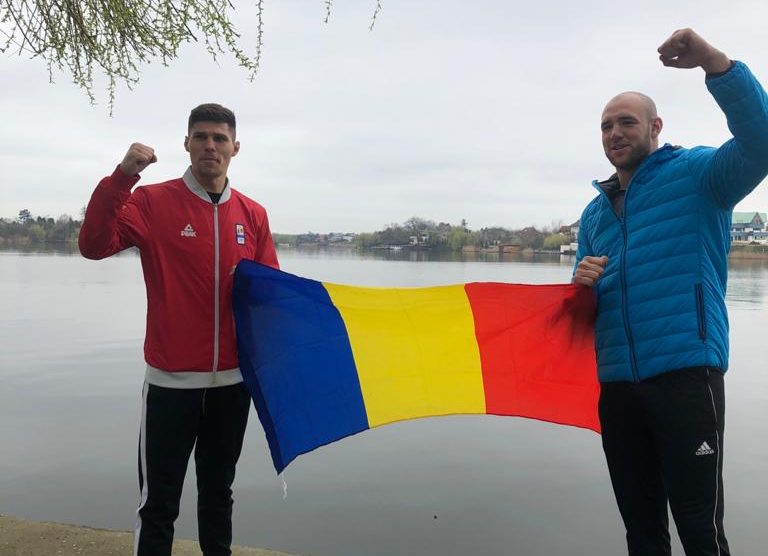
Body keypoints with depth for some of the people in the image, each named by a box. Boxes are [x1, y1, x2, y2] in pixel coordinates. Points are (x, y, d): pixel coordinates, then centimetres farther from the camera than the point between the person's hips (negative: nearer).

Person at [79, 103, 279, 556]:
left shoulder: (253, 215, 6)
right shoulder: (153, 202, -3)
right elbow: (94, 245, -17)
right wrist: (123, 177, -25)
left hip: (233, 379, 3)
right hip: (171, 379, -3)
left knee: (219, 493, 18)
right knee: (159, 502, 3)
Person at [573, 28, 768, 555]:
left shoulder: (696, 174, 2)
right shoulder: (594, 213, 18)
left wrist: (713, 61, -30)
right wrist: (583, 283, -2)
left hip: (684, 375, -5)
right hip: (616, 384, 6)